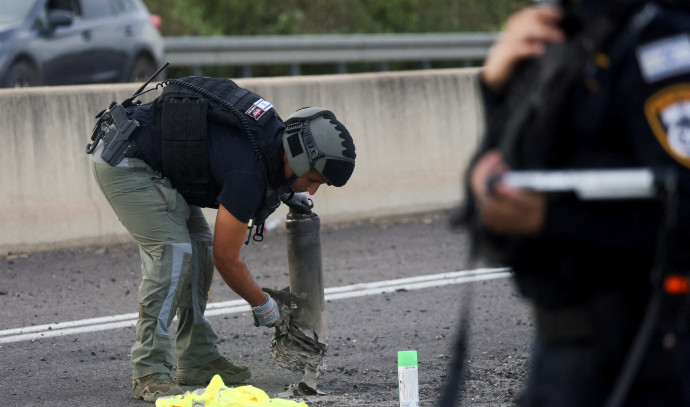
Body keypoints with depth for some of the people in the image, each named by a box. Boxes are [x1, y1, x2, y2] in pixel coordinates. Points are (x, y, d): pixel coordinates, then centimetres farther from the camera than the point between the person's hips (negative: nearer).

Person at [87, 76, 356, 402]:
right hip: (122, 161, -10)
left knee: (198, 246, 7)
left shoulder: (273, 131, -1)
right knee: (171, 251, -18)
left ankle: (198, 360, 11)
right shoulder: (249, 174, -28)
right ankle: (149, 372, -17)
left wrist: (285, 191, 11)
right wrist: (262, 304, -3)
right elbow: (226, 259, -19)